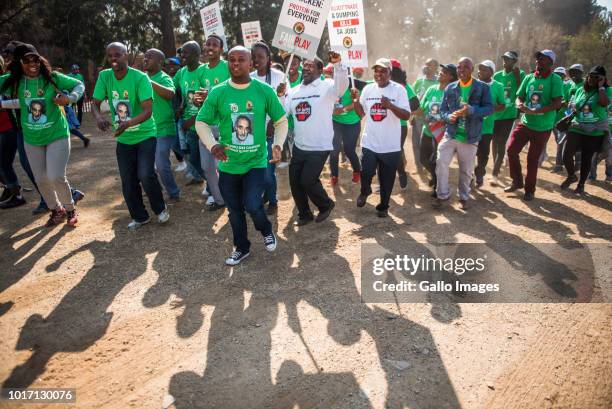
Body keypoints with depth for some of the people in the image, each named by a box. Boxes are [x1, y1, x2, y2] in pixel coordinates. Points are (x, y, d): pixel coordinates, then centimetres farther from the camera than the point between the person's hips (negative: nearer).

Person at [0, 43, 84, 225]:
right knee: (41, 180, 11)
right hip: (32, 140, 4)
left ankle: (70, 209, 15)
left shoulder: (53, 78, -12)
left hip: (57, 135, -4)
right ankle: (56, 210, 33)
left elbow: (79, 85, -3)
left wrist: (69, 98, -19)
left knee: (56, 177, -11)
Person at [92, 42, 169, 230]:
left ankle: (160, 208, 10)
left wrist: (128, 123, -41)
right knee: (128, 182, 8)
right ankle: (140, 216, 29)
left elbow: (148, 111, -24)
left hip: (145, 135, -5)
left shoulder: (140, 78, -18)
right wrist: (99, 116, -27)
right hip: (123, 139, 5)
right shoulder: (104, 76, -4)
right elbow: (95, 103, -4)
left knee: (146, 175, -18)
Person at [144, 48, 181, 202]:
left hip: (163, 129, -7)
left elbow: (170, 94, -33)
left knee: (162, 165, -9)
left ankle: (174, 193, 11)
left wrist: (149, 81, -35)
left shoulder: (164, 78, -11)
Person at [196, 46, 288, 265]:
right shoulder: (217, 92, -5)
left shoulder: (265, 91, -6)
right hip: (228, 164, 2)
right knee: (234, 210, 14)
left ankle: (266, 231, 21)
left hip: (256, 162, -2)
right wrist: (212, 145, -14)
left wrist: (278, 144, -10)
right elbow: (201, 122, 3)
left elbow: (281, 121, 5)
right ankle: (241, 248, 37)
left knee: (252, 205, -15)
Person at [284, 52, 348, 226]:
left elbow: (342, 85, -30)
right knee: (295, 182, 9)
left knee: (307, 181, -9)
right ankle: (304, 214, 30)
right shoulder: (294, 91, 10)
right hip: (298, 146, 7)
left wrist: (337, 64, -45)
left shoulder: (327, 86, -8)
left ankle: (326, 205, 21)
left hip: (319, 147, -6)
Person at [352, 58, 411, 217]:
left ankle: (383, 206, 28)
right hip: (369, 142, 2)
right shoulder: (368, 88, 5)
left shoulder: (399, 89, -6)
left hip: (391, 145, -2)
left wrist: (390, 105, -27)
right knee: (366, 173, -2)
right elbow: (361, 113, 11)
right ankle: (365, 191, 32)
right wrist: (355, 100, -6)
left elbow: (407, 115, -12)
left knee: (387, 179, 8)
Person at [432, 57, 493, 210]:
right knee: (441, 163, -7)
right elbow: (442, 109, 5)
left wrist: (471, 110, -28)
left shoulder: (482, 87, -4)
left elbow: (489, 108, -10)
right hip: (450, 134, 2)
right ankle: (442, 194, 10)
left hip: (470, 137, -2)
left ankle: (464, 197, 28)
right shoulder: (450, 88, 5)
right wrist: (449, 116, -17)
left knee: (466, 170, 9)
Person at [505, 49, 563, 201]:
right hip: (525, 123, 4)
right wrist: (520, 105, -16)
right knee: (511, 149, -4)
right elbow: (519, 97, 9)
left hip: (543, 127, -4)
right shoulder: (529, 78, 5)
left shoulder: (555, 79, -10)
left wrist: (535, 111, -27)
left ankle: (530, 190, 21)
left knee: (533, 159, 4)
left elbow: (557, 103, -18)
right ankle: (517, 181, 17)